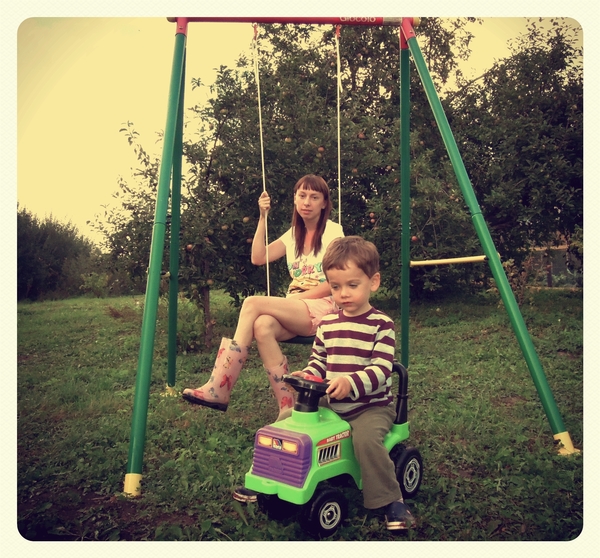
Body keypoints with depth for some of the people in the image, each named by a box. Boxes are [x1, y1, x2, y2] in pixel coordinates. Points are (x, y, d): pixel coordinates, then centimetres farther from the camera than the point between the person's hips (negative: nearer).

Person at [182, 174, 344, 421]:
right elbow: (258, 257, 9)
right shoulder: (293, 234, 19)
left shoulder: (333, 232, 1)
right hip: (294, 311, 5)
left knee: (252, 304, -27)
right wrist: (263, 217, 4)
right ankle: (287, 409, -30)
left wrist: (295, 299, -15)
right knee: (262, 326, -32)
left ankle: (219, 389, -28)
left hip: (322, 307, -5)